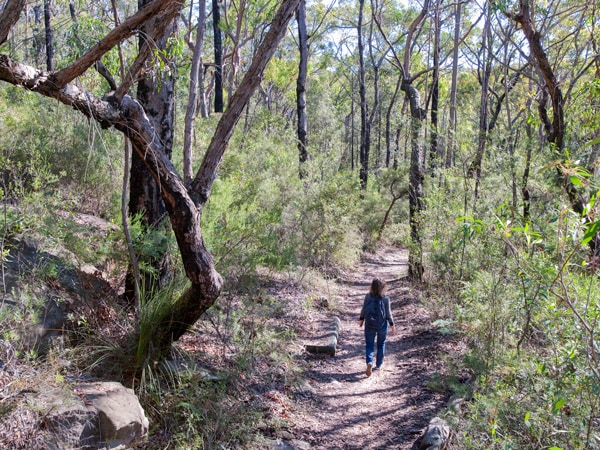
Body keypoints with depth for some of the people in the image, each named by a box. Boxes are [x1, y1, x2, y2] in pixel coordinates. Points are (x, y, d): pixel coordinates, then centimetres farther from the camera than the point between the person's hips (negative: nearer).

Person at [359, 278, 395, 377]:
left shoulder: (368, 297, -13)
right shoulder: (385, 299, -17)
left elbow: (363, 310, -3)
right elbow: (388, 314, -9)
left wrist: (361, 320, 14)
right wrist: (392, 325, 4)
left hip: (370, 325, 0)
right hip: (382, 325, 0)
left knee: (369, 345, 9)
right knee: (381, 344, 20)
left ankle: (369, 362, -15)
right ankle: (378, 365, 29)